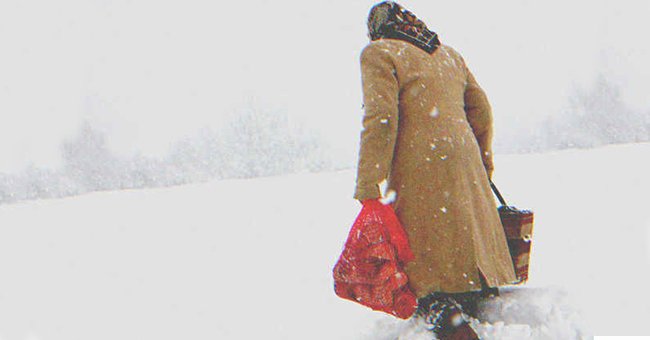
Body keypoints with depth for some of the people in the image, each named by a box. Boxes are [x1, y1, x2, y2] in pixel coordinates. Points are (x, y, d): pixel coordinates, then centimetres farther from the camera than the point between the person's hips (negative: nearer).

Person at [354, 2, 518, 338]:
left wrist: (367, 185, -15)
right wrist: (483, 161, 34)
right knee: (469, 241, 17)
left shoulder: (379, 54, -3)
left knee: (423, 256, -5)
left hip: (419, 169, -7)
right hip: (464, 162, 7)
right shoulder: (448, 54, 18)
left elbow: (381, 119, -14)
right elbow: (480, 109, 20)